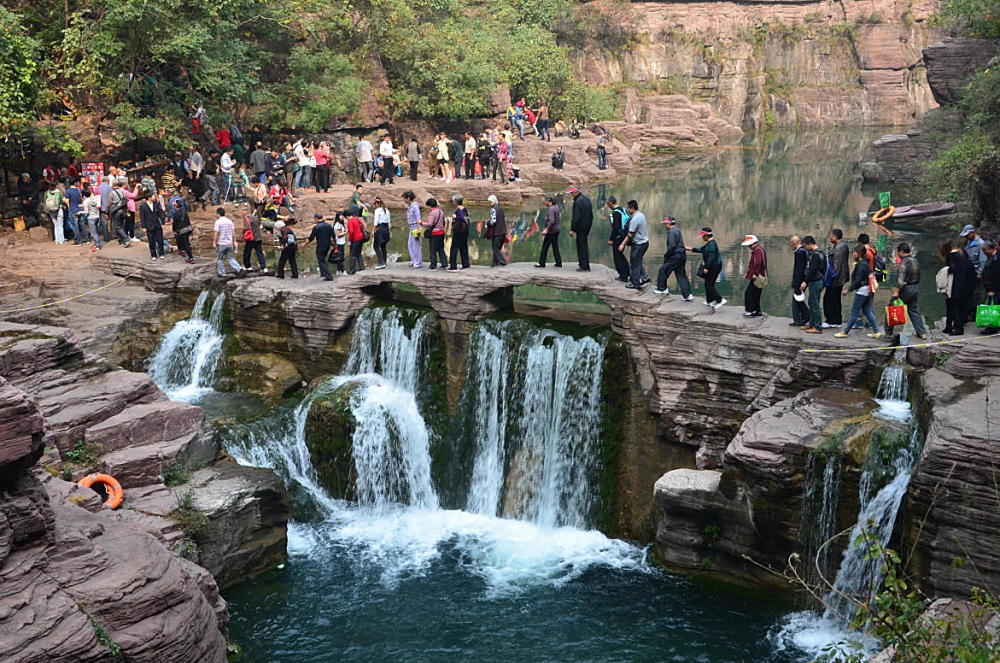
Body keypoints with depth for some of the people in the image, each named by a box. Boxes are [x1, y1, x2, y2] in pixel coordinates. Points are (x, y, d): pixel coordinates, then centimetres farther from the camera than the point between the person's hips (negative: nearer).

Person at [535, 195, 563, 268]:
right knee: (555, 246, 12)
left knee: (545, 246, -2)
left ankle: (541, 263, 2)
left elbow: (551, 221, -27)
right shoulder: (556, 207, 8)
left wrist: (546, 229, -30)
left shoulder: (551, 209, -19)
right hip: (556, 230, 9)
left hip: (551, 231, -9)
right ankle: (559, 263, 11)